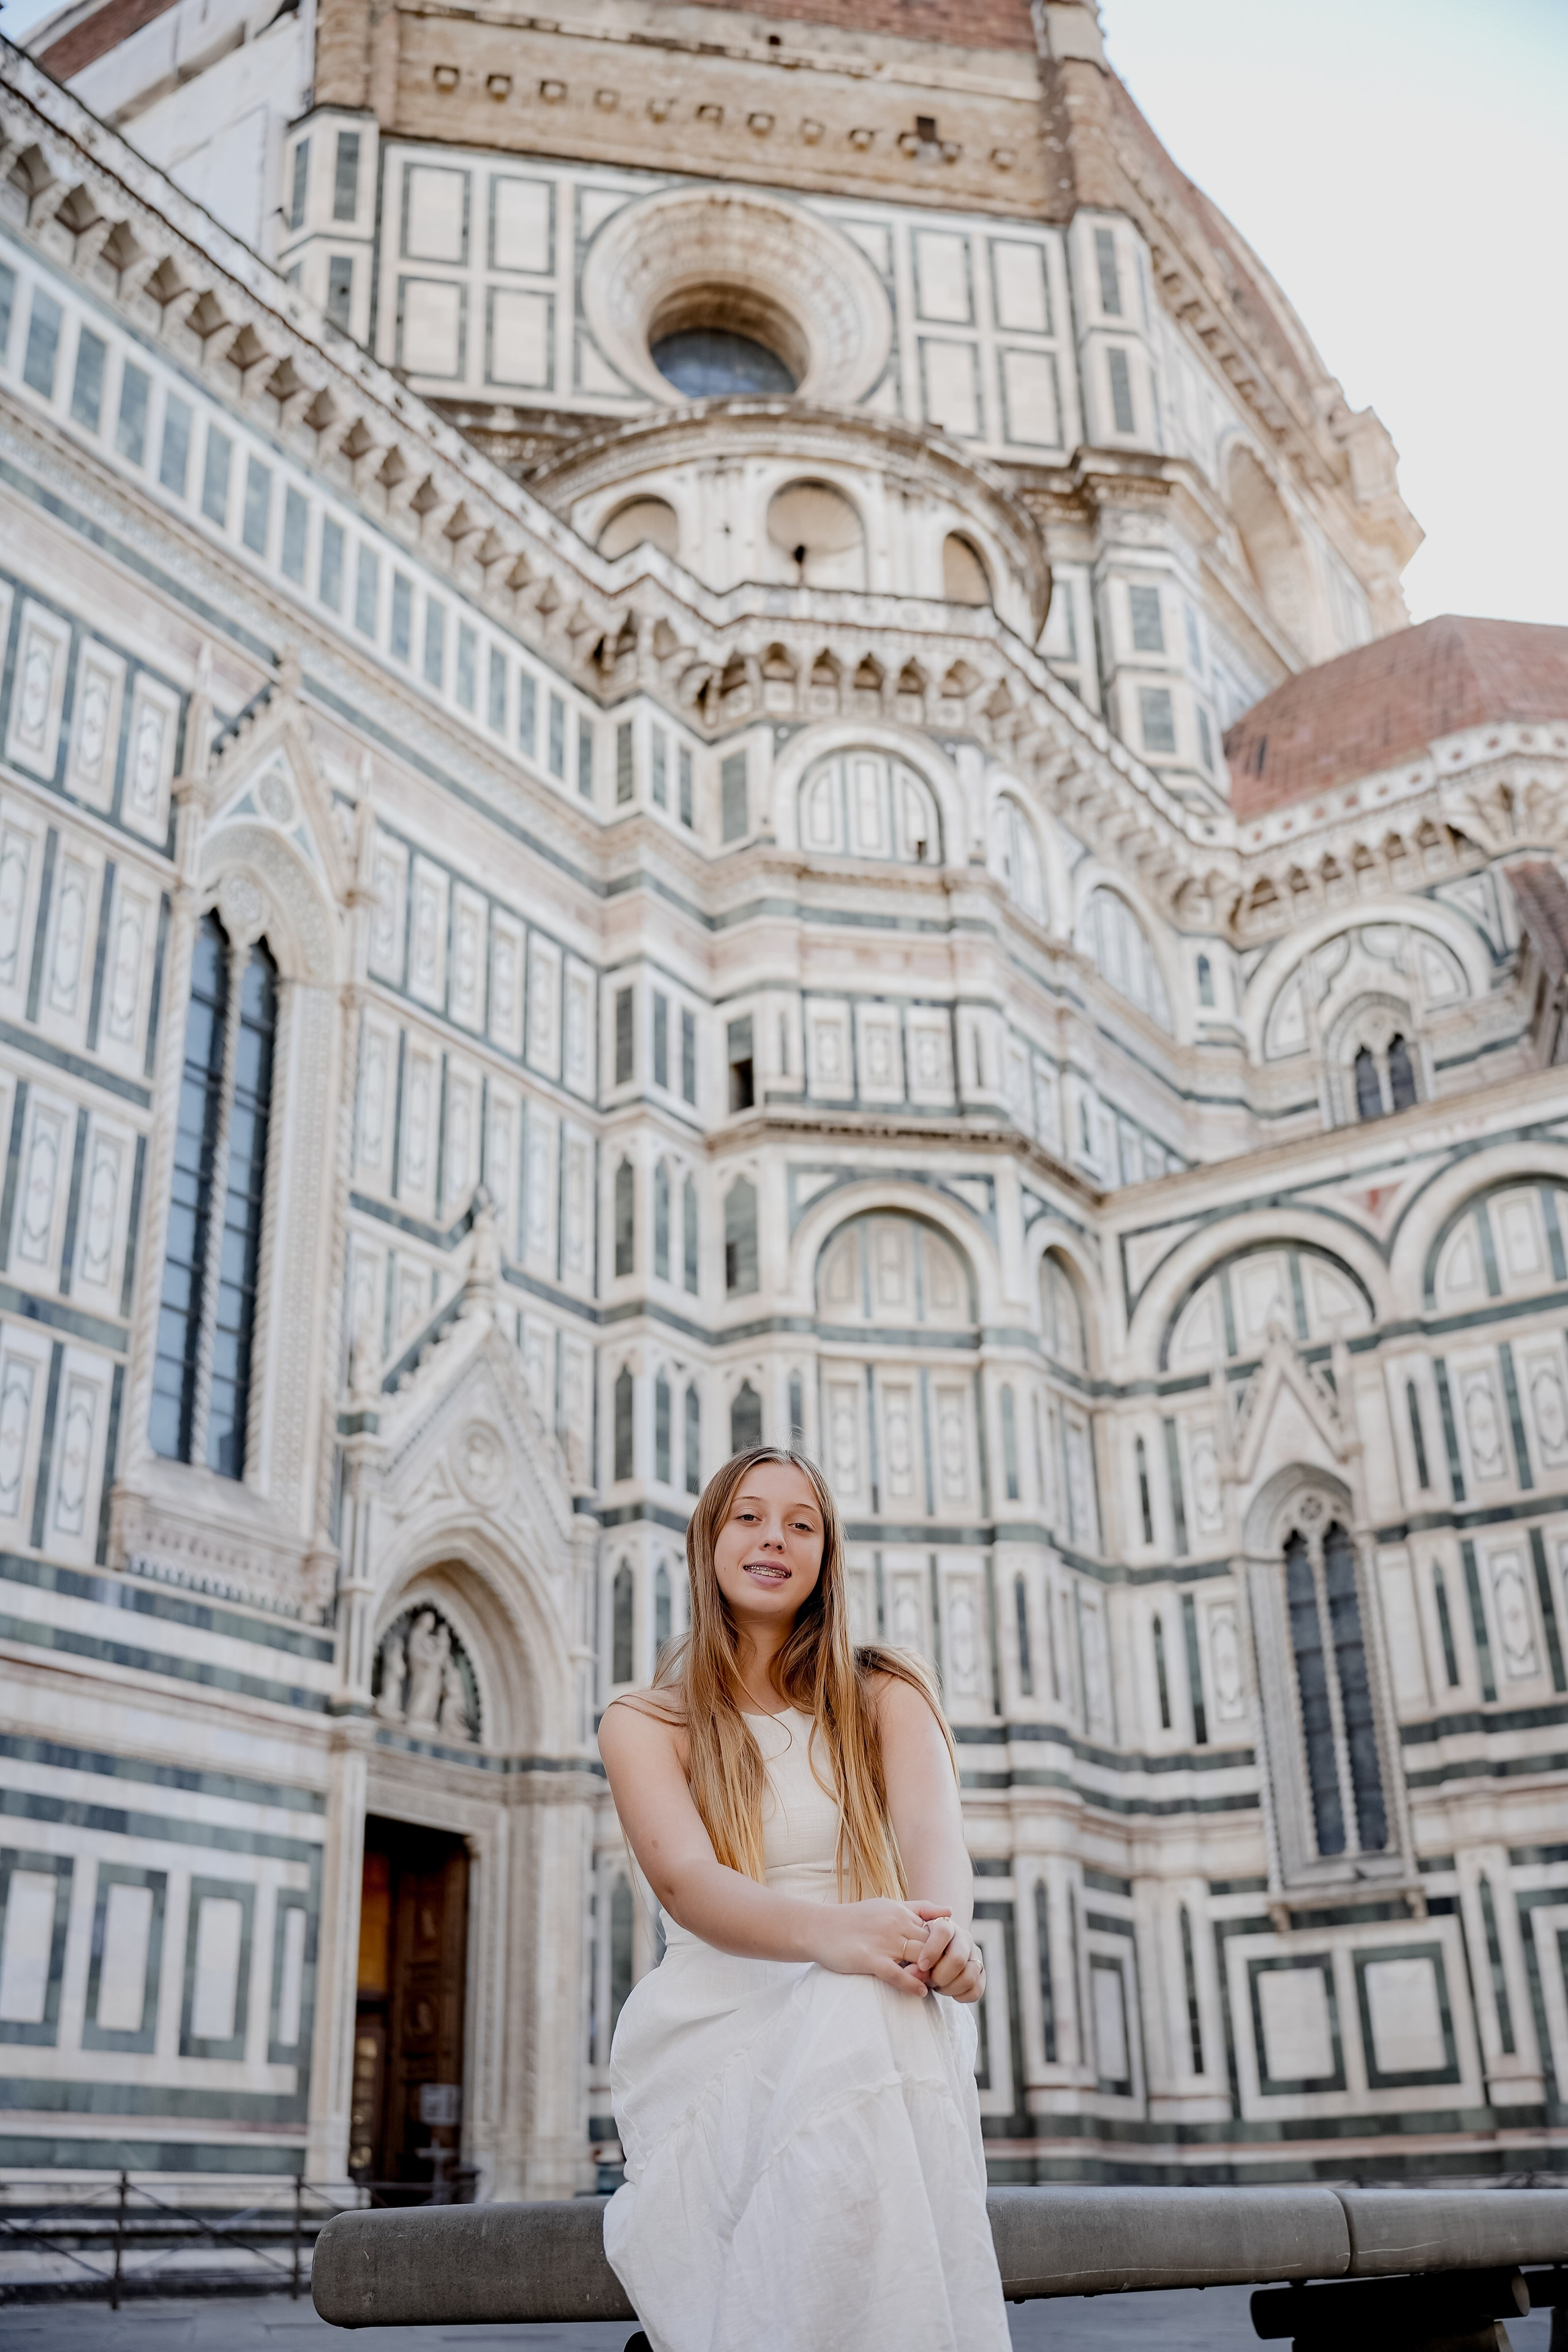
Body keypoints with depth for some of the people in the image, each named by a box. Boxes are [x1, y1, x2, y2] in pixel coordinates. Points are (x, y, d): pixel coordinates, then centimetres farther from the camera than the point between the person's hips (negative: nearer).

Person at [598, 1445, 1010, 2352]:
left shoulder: (886, 1695, 14)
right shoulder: (644, 1724, 8)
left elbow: (931, 1828, -8)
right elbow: (684, 1879, -12)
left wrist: (946, 1935, -35)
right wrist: (829, 1930, -35)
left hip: (889, 2017, 2)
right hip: (718, 2027, -1)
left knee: (878, 2022, -38)